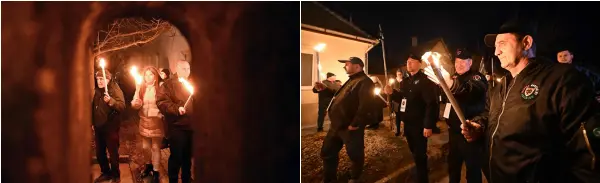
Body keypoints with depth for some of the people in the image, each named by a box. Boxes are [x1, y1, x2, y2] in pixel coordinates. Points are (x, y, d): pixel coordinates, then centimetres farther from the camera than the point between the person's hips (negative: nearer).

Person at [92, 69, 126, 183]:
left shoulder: (115, 90, -10)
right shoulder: (96, 91, 9)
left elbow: (122, 106, -22)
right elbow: (93, 107, 19)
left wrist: (111, 101, -37)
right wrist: (92, 123, 15)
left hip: (111, 127, -6)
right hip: (98, 127, 6)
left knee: (113, 152, 1)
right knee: (99, 153, 13)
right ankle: (105, 173, 30)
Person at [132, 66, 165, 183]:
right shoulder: (140, 88, 5)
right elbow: (134, 104, 4)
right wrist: (135, 104, -17)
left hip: (156, 122, -5)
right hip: (144, 122, 5)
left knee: (156, 148, 3)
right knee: (145, 147, 16)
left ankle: (155, 172, 13)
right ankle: (149, 166, 38)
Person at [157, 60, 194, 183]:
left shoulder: (192, 84, 16)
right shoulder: (168, 84, -3)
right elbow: (161, 101, -15)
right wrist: (176, 108, -26)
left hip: (191, 126, 5)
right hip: (177, 126, -5)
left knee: (188, 155, 15)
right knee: (176, 156, -1)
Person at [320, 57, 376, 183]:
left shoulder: (364, 82, -14)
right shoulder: (351, 81, 20)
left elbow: (366, 106, -25)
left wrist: (354, 124, -24)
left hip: (350, 128, -10)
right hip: (337, 126, 10)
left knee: (355, 155, 6)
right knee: (327, 152, 15)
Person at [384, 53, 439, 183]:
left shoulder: (425, 81, -13)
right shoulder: (406, 81, 13)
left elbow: (431, 104, -20)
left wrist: (428, 125, -25)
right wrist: (392, 93, 0)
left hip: (419, 125, -8)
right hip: (408, 123, 8)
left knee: (419, 154, -2)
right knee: (414, 152, 18)